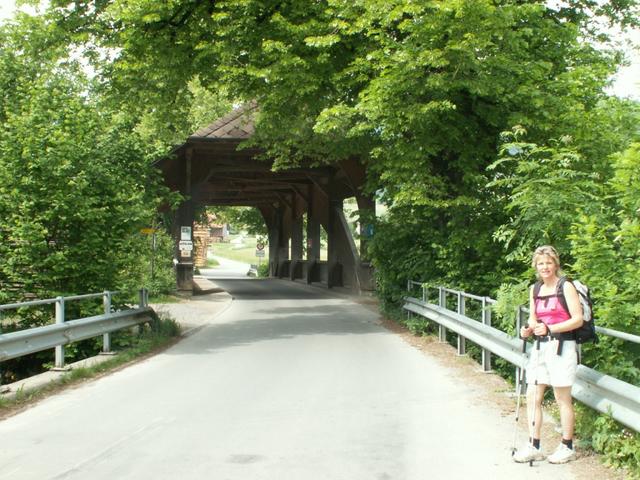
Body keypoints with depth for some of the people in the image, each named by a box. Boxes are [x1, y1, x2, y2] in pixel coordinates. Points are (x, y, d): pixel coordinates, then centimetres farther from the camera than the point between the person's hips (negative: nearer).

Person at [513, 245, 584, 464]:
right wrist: (528, 329, -2)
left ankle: (567, 447, 15)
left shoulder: (565, 287, -7)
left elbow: (578, 319, -12)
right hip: (540, 347, 6)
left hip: (561, 346, -6)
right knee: (532, 396, 4)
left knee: (562, 398, 2)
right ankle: (533, 447, 12)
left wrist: (549, 329, -22)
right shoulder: (535, 289, 12)